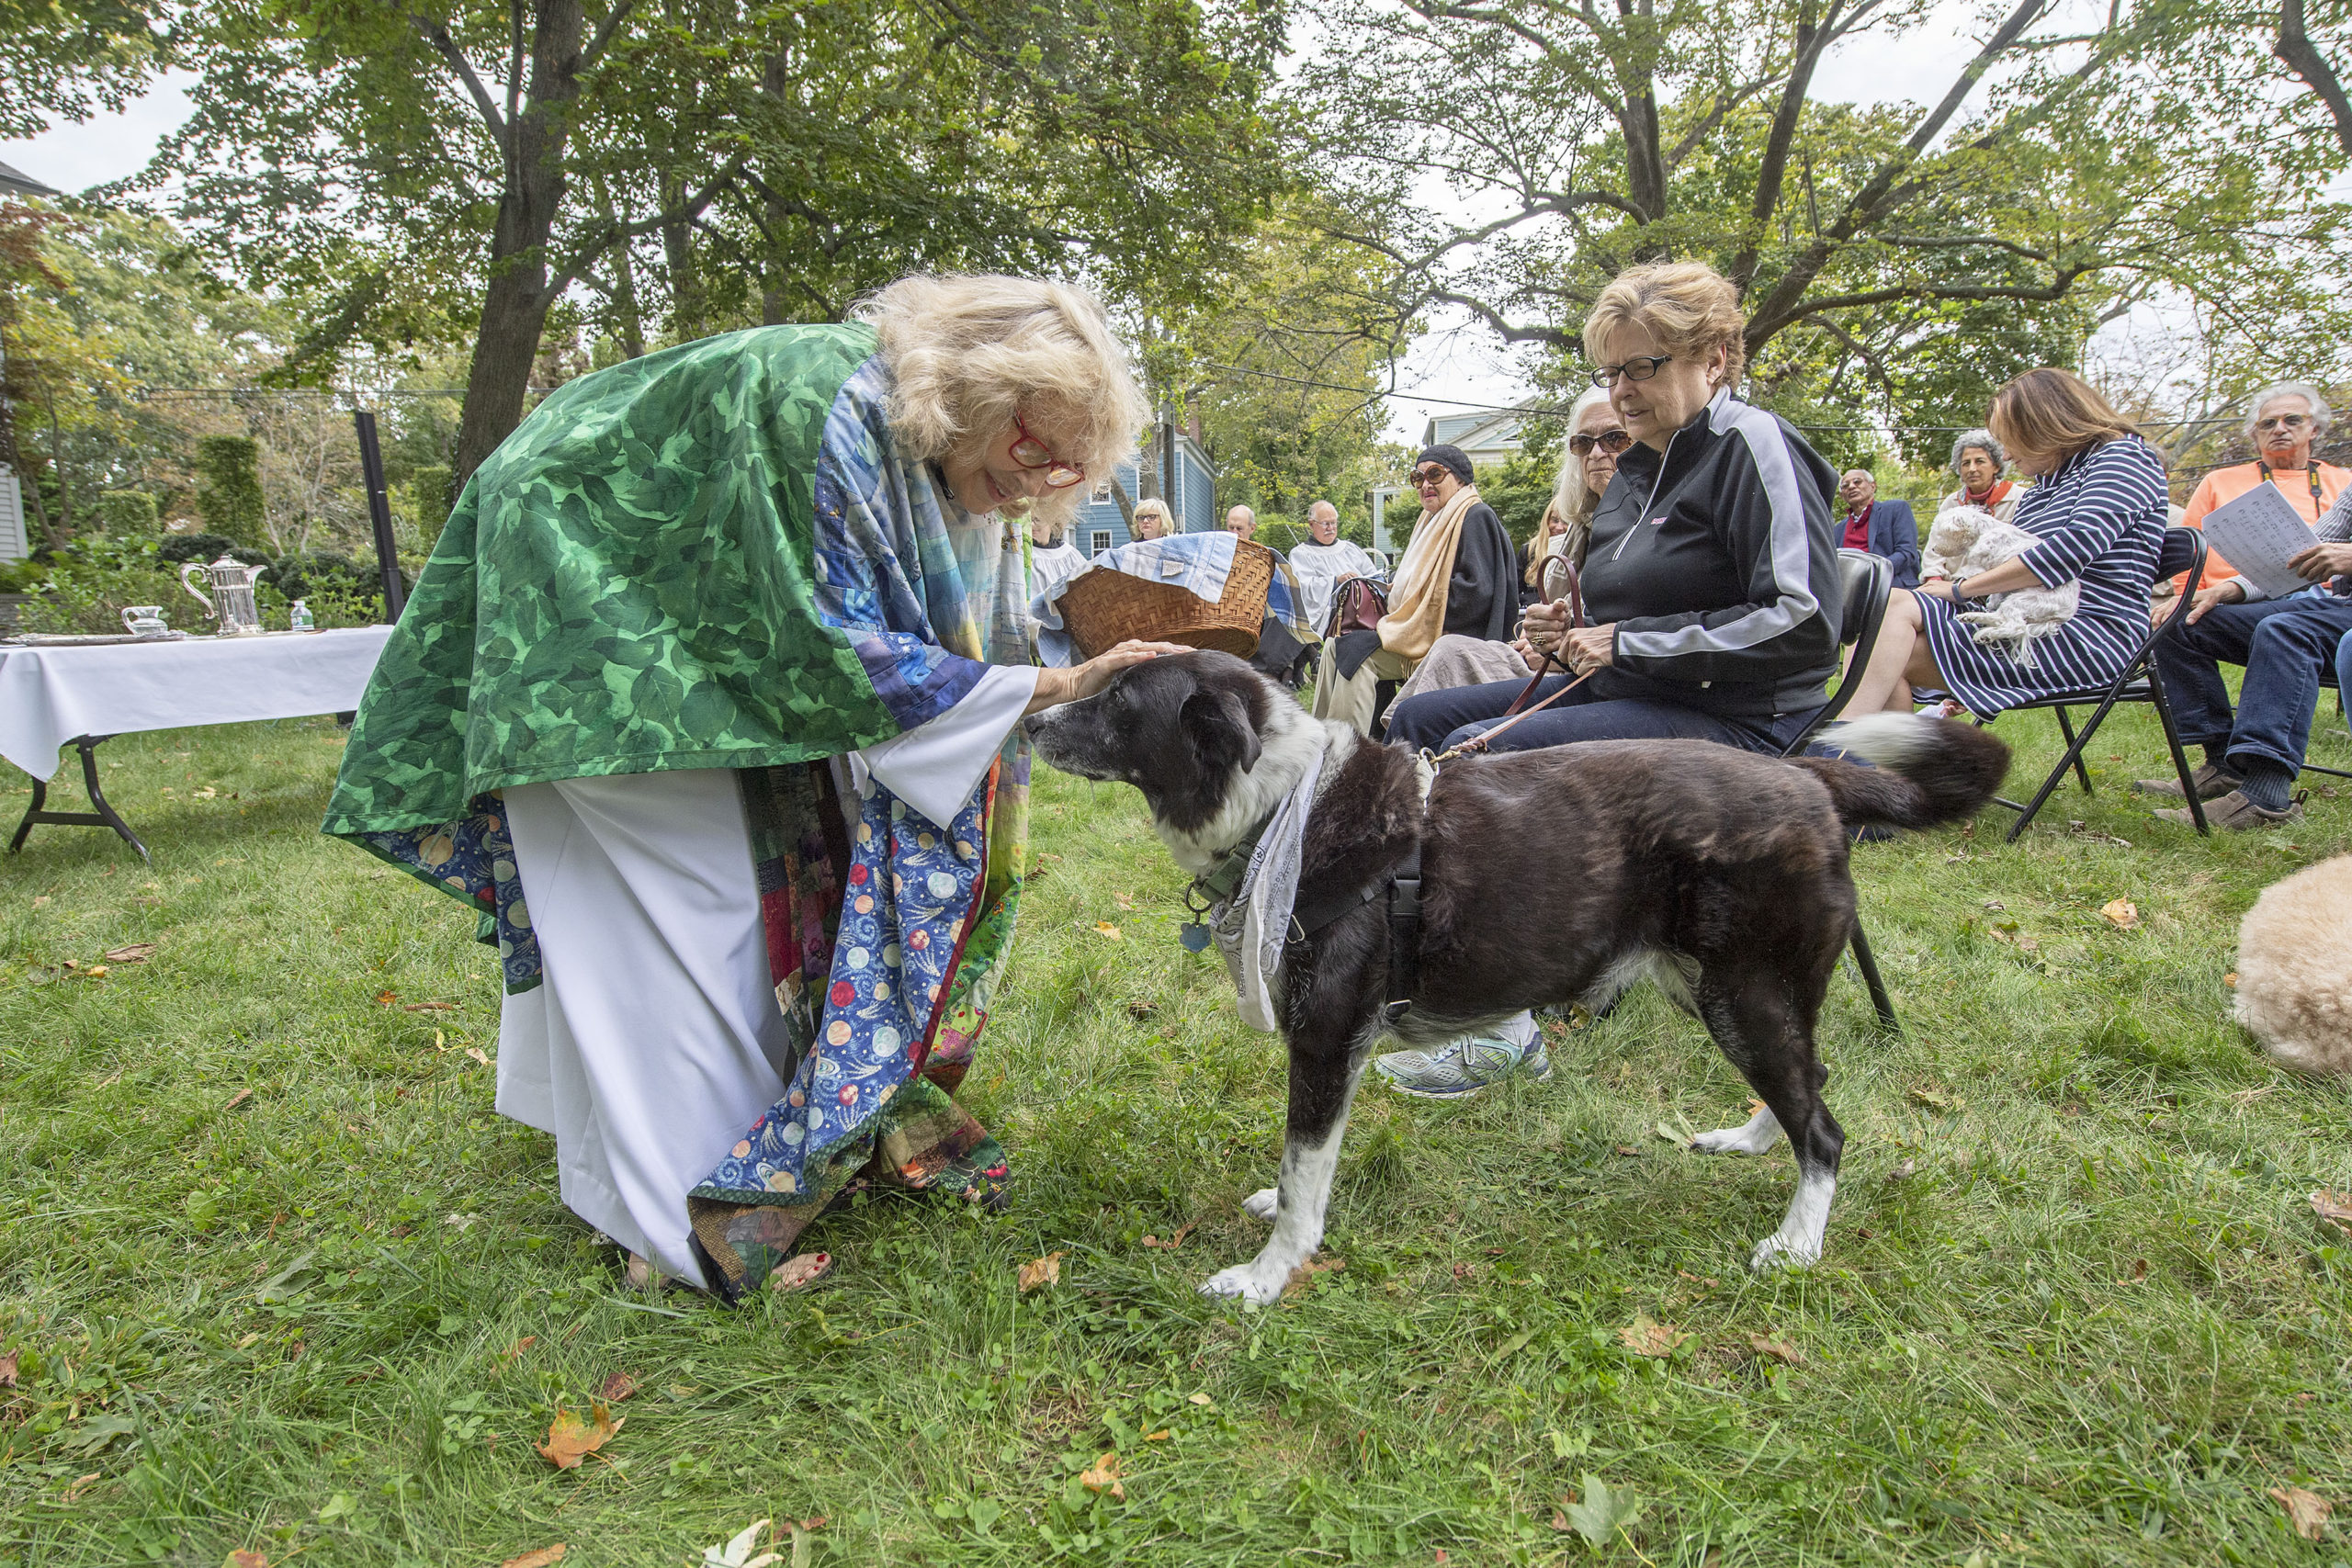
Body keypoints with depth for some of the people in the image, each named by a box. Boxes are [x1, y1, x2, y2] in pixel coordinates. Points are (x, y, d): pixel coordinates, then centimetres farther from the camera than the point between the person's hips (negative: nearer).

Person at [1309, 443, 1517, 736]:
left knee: (1357, 651, -24)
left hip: (1449, 639, -10)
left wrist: (1421, 593, -12)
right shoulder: (1435, 521, 21)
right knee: (1336, 646, 0)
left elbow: (1477, 591, -20)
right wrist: (1398, 587, 4)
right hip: (1425, 631, 10)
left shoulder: (1475, 517, -9)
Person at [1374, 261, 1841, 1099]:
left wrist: (1628, 645, -17)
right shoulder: (1636, 470, 16)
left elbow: (1804, 621, -21)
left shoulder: (1753, 447, -11)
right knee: (1416, 721, 3)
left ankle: (1500, 1030, -19)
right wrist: (1568, 635, 2)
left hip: (1736, 719, -9)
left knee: (1476, 752, -27)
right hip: (1628, 693, 10)